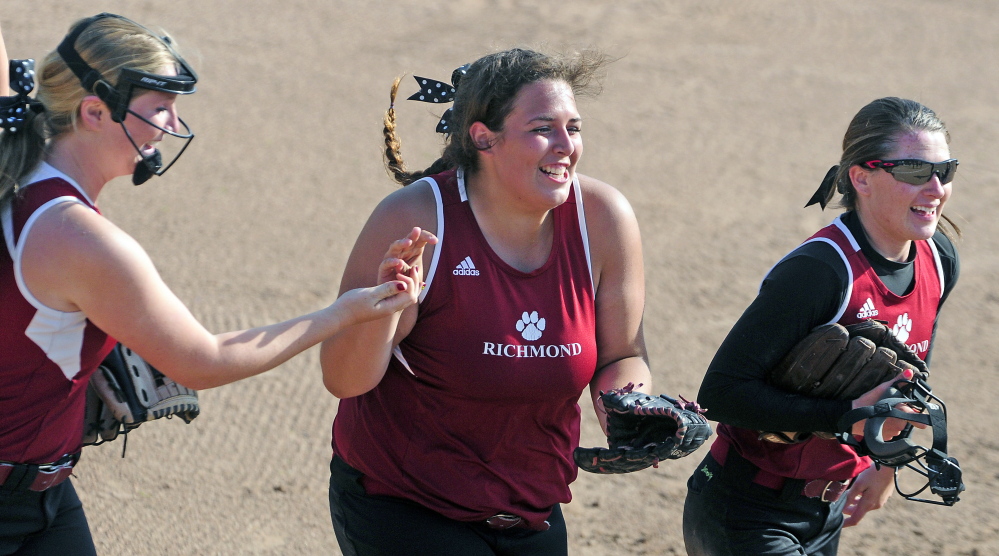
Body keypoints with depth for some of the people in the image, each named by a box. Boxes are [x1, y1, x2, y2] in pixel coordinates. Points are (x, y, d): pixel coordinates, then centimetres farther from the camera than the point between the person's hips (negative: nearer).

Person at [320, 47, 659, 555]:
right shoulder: (415, 219, -20)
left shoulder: (602, 218, -10)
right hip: (397, 509, -5)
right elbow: (344, 380, -19)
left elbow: (620, 356, 3)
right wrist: (383, 304, -37)